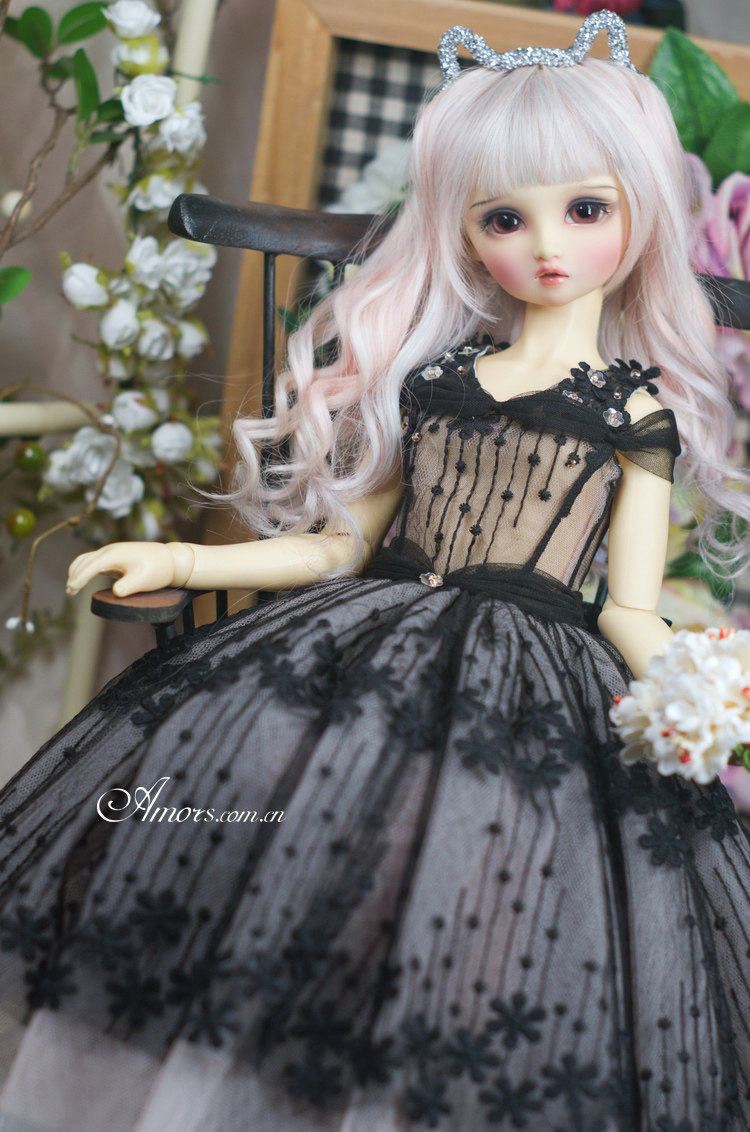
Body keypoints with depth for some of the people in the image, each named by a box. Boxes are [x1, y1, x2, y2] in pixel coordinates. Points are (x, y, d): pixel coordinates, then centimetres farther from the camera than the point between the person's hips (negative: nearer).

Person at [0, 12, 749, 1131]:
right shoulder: (426, 369, 10)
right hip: (373, 666, 3)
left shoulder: (642, 407, 3)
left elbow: (632, 611, 1)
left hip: (544, 704, -3)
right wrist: (181, 561, 7)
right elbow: (342, 544, 14)